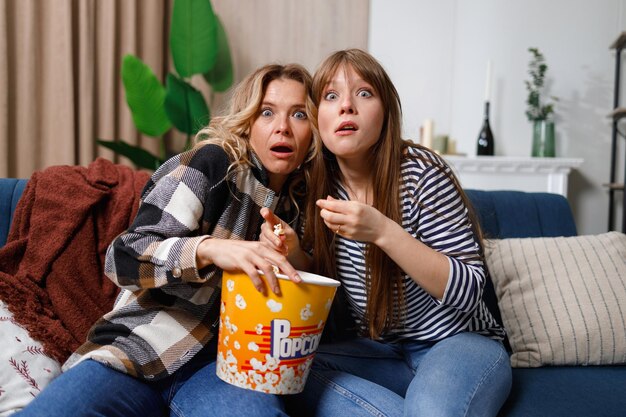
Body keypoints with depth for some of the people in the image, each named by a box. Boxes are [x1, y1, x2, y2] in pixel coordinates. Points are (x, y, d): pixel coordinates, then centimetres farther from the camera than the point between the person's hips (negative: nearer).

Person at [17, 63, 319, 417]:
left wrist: (292, 257, 2)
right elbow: (123, 258, -13)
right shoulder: (213, 164, -6)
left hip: (218, 363, 3)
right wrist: (209, 248, -30)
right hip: (141, 348, -2)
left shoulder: (299, 202, 11)